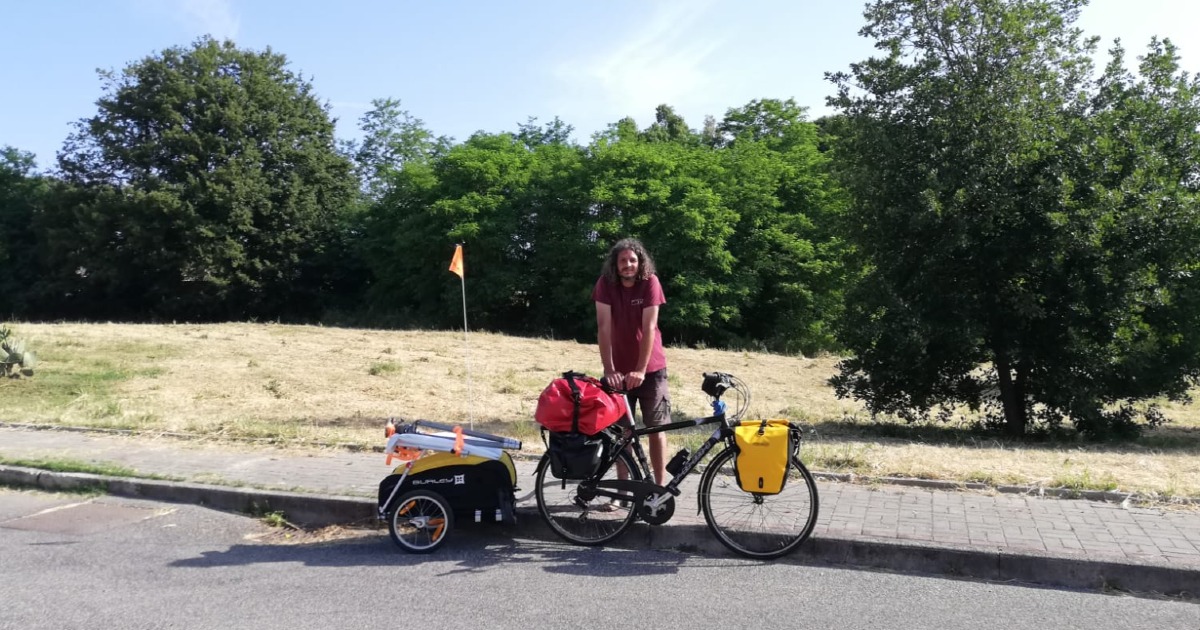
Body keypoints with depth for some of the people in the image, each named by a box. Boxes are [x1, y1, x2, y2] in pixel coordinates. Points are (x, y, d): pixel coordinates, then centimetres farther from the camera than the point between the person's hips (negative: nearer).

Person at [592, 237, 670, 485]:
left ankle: (660, 488, 12)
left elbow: (649, 328, -19)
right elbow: (604, 327, -16)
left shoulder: (650, 282, -13)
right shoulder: (605, 284, -10)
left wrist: (641, 370, -24)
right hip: (620, 369, 1)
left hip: (651, 368, -1)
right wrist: (609, 370, -23)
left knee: (656, 428, 3)